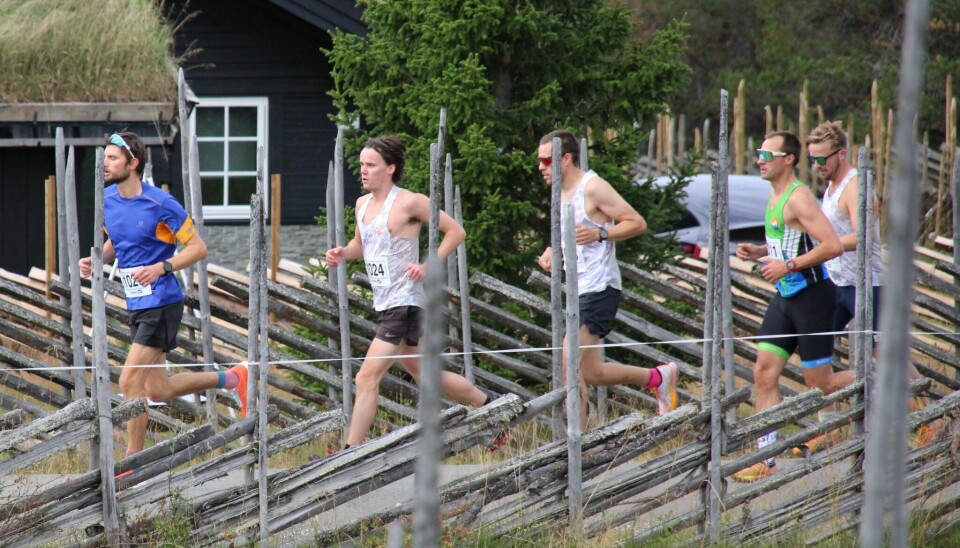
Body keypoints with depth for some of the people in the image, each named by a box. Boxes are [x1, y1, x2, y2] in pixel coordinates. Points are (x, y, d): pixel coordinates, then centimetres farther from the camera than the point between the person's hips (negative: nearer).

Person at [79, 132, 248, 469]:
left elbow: (198, 248, -11)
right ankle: (232, 379, 31)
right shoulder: (108, 200, 6)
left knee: (130, 382, -13)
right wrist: (95, 260, 2)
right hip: (137, 305, 8)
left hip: (161, 304, -8)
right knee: (158, 391, 11)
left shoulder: (160, 204, -15)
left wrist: (161, 267, -24)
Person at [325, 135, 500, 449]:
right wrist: (343, 253, 4)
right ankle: (489, 406, 35)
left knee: (367, 378, -14)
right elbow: (361, 244, 27)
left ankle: (351, 452, -13)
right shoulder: (363, 204, 11)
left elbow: (456, 232, -9)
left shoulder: (409, 202, -13)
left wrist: (428, 266, -18)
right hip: (384, 303, 9)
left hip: (404, 302, -9)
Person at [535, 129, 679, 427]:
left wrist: (599, 234, -23)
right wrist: (551, 252, 10)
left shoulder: (593, 187, -12)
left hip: (600, 288, -10)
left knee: (570, 364, -15)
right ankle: (658, 377, 30)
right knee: (592, 373, 12)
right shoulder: (561, 193, 15)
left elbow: (637, 223, -11)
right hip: (579, 290, 10)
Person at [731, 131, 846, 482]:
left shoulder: (798, 198, -17)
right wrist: (760, 252, 9)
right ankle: (765, 460, 2)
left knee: (820, 382, -2)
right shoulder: (774, 196, 12)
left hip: (811, 295, -9)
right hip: (785, 296, 9)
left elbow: (832, 245, -25)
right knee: (764, 374, 1)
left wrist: (787, 266, -25)